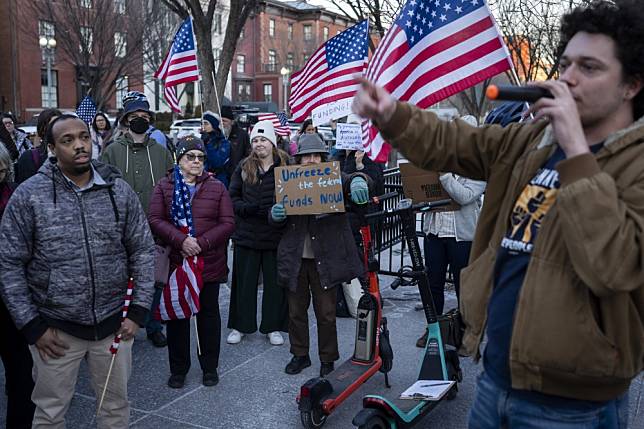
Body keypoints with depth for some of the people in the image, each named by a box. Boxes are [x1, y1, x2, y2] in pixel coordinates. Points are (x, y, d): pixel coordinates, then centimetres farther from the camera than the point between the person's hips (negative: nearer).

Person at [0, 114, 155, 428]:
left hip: (113, 324, 2)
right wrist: (32, 325, -7)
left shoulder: (119, 191, -2)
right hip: (54, 328, -1)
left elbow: (143, 251, 3)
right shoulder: (28, 195, -8)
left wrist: (138, 311, -3)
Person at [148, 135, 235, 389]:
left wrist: (201, 243, -15)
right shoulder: (165, 187, 3)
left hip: (210, 263, 1)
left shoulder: (217, 187, 4)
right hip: (176, 263, 0)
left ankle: (210, 367, 26)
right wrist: (181, 240, -20)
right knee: (177, 315, 9)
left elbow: (227, 223, -2)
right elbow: (155, 220, -7)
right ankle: (178, 369, 24)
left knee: (209, 313, 11)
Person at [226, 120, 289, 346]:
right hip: (247, 234, 2)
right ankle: (240, 325, 24)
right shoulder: (243, 168, 6)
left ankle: (273, 327, 22)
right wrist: (248, 208, -12)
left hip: (276, 234, -1)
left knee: (275, 282, 8)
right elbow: (233, 197, 6)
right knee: (244, 282, 10)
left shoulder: (286, 166, -2)